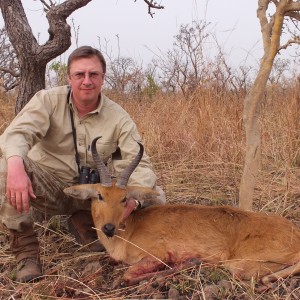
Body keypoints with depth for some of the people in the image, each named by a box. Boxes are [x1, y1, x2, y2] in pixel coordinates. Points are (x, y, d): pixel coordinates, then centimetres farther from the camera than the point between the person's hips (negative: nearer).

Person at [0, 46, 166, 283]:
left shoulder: (119, 118, -8)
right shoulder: (48, 100, -10)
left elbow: (139, 164, -14)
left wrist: (132, 200, -36)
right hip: (46, 187, -2)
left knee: (155, 196, -14)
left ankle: (85, 221, 4)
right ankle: (25, 246, -18)